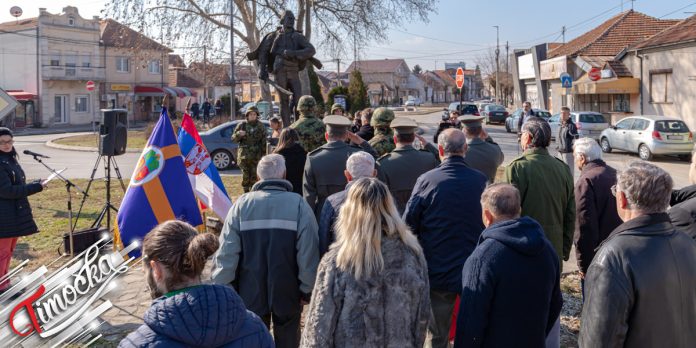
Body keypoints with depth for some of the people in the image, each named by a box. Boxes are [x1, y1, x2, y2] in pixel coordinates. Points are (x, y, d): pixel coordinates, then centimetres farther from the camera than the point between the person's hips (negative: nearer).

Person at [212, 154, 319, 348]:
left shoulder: (242, 204, -9)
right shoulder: (298, 204, -13)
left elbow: (227, 252, -9)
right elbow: (309, 253, -14)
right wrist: (308, 290, -2)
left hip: (250, 292, 1)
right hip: (287, 292, -1)